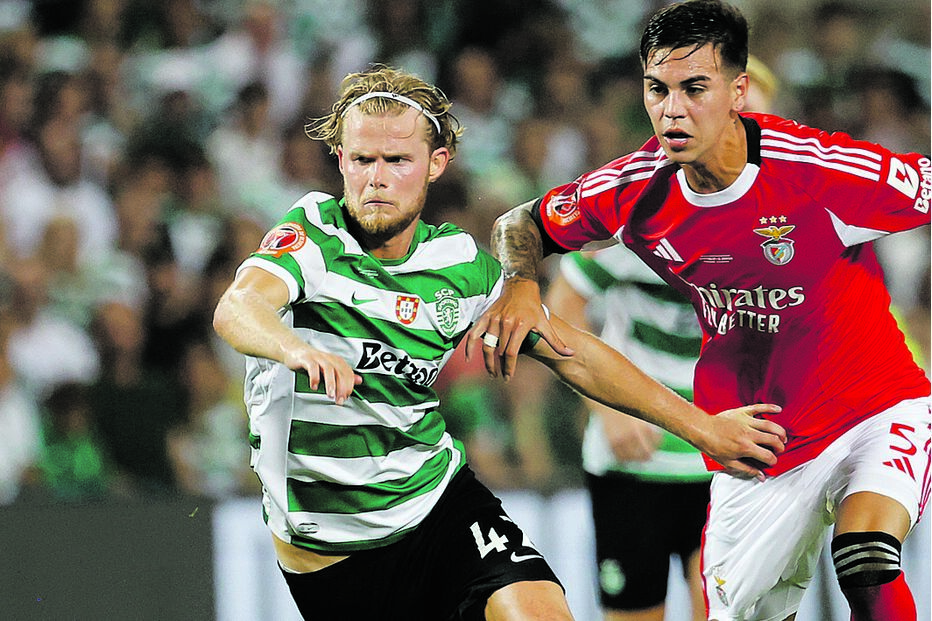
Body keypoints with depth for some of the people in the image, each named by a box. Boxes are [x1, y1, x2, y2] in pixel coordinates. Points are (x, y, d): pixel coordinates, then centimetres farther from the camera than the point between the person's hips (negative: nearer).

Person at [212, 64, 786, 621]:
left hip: (436, 496, 2)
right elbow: (237, 309, -33)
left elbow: (574, 357, 9)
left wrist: (700, 426, 9)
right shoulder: (312, 234, -13)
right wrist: (297, 349, -56)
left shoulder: (461, 264, -2)